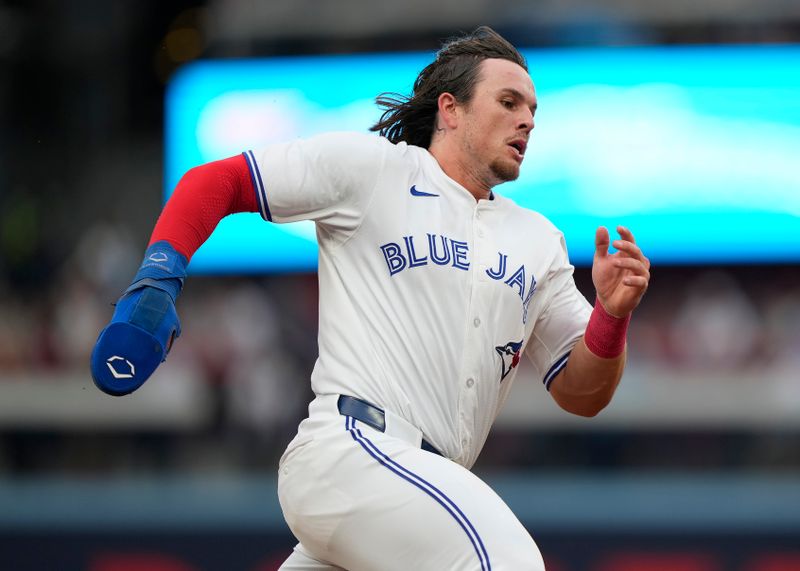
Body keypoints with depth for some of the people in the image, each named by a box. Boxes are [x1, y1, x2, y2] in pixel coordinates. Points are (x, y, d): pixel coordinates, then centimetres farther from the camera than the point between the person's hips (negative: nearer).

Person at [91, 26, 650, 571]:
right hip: (351, 446, -7)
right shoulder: (370, 166, 5)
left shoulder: (539, 241, 20)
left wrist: (612, 316, -3)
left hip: (427, 479, 7)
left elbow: (582, 395, 17)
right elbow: (216, 180, 8)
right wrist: (158, 280, -8)